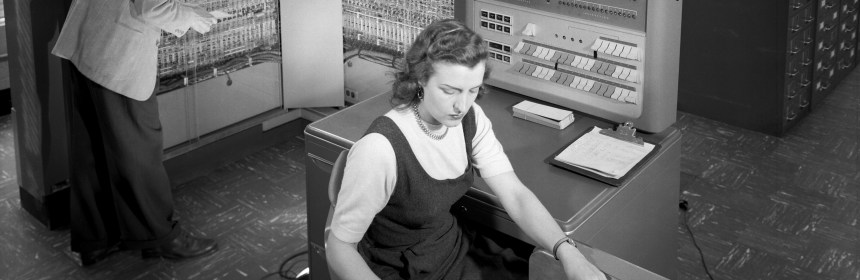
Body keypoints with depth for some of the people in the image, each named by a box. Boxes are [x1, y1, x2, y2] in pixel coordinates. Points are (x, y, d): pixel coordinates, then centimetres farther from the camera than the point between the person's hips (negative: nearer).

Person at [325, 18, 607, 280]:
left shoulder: (470, 119, -8)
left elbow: (515, 194, -10)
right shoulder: (380, 148, -29)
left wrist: (566, 251, -27)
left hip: (457, 253, 7)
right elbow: (340, 248, -23)